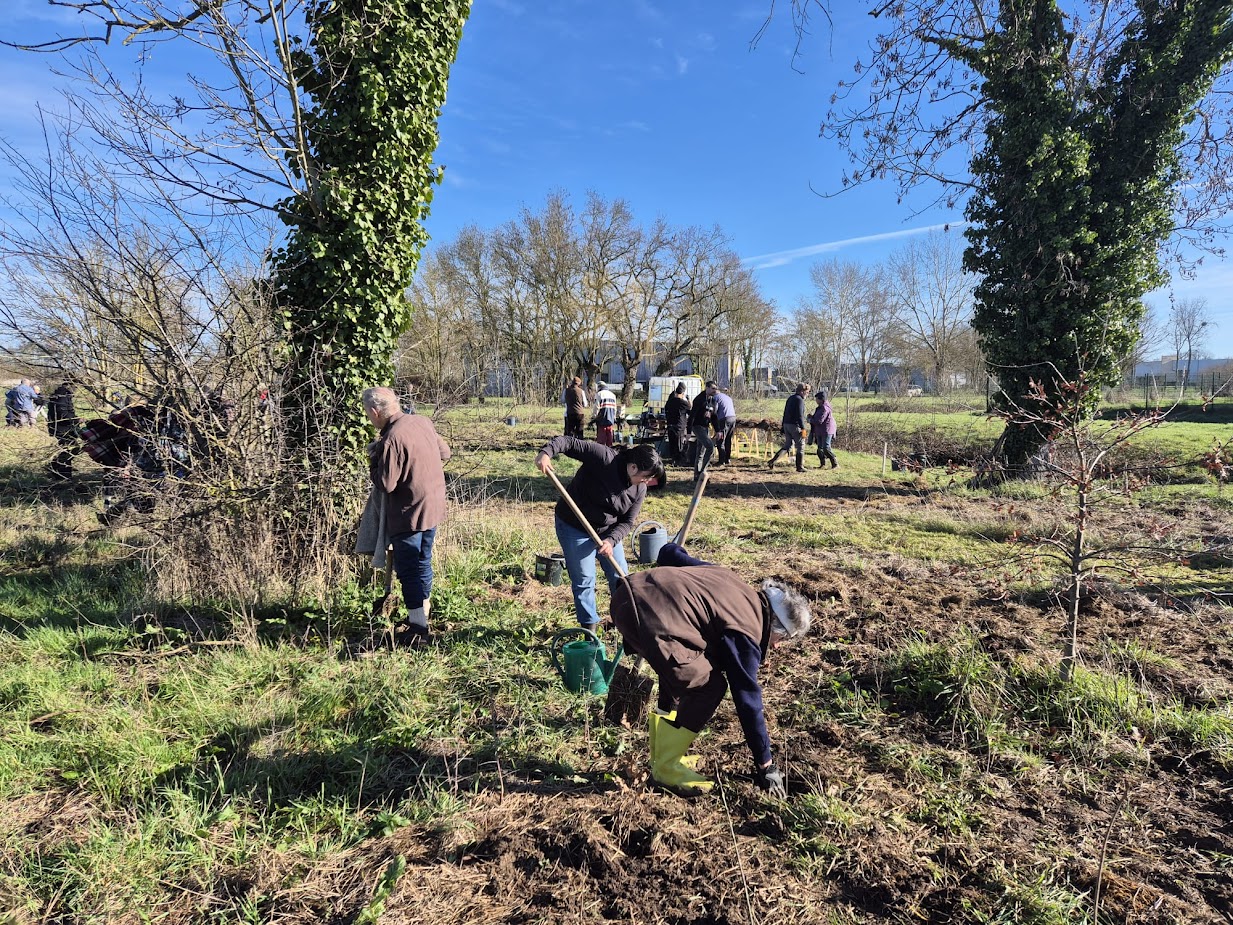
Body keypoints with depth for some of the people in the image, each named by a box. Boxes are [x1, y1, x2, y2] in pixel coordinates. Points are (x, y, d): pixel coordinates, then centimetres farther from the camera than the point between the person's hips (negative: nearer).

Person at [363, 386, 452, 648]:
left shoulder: (392, 439, -22)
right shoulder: (421, 421, 2)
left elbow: (385, 484, -20)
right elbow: (444, 452, 15)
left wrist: (374, 458, -6)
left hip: (409, 514, -8)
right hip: (433, 507, 8)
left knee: (408, 570, 2)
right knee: (423, 563, 19)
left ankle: (417, 631, 7)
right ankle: (421, 618, 32)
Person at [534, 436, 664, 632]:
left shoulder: (640, 489, -10)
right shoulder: (604, 457, -29)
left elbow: (627, 522, -7)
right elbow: (570, 443, -27)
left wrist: (611, 540, -24)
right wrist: (546, 452, -43)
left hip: (607, 531, 6)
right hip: (574, 527, -6)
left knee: (620, 577, 12)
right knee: (584, 579, -1)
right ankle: (589, 627, 15)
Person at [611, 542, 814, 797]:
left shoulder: (727, 578, 21)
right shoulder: (744, 634, 0)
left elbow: (669, 552, 26)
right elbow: (748, 701, 2)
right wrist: (766, 766, 11)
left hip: (632, 591, 10)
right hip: (647, 619, -10)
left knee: (681, 668, 26)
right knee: (709, 686, 3)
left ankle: (664, 751, 35)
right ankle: (666, 767, 14)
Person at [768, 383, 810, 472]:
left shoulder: (790, 398, 16)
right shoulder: (799, 400, -12)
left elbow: (785, 413, 19)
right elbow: (800, 415, -20)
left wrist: (783, 429, 22)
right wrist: (803, 428, -19)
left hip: (786, 424, 9)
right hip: (795, 425, -9)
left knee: (787, 445, 14)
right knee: (800, 446, 3)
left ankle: (772, 462, 4)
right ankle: (800, 467, 8)